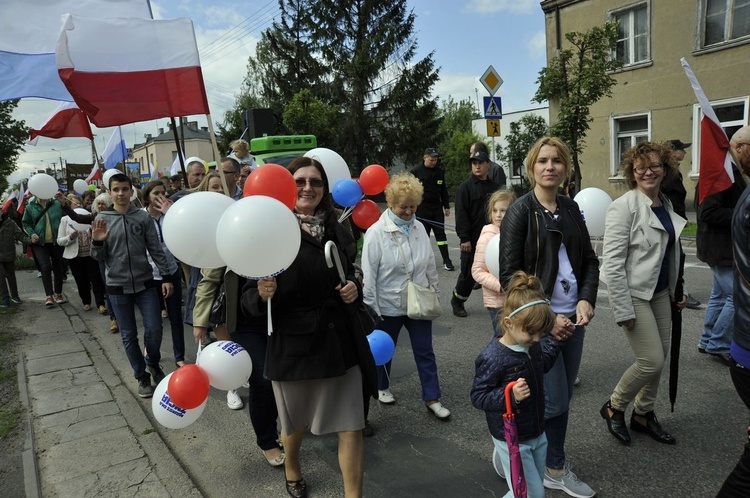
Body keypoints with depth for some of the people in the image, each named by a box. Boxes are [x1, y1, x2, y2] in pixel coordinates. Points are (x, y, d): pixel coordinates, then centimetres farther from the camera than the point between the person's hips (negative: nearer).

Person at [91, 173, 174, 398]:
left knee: (154, 330, 0)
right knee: (129, 335, 8)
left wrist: (166, 276, -4)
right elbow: (99, 257, 1)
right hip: (117, 287, 0)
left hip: (145, 283, 0)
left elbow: (156, 250, 0)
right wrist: (97, 242, -19)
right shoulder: (102, 219, -2)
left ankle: (153, 363, 29)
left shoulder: (143, 217, -2)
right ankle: (142, 377, 24)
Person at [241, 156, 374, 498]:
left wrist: (354, 291, -6)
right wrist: (262, 294, -33)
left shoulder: (337, 232, 2)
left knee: (351, 428, 4)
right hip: (293, 346, -2)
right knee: (295, 424, 21)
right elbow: (249, 302, -11)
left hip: (339, 343, 3)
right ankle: (291, 466, 54)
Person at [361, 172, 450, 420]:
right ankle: (382, 387, 42)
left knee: (425, 351, 9)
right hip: (388, 305, -3)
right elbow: (369, 274, -15)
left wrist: (434, 292, 10)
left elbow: (430, 264, 7)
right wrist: (371, 309, -12)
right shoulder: (376, 232, -16)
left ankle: (432, 398, 22)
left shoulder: (419, 228, -2)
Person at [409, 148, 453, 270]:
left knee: (440, 233, 3)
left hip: (437, 208, 3)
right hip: (422, 208, -3)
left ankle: (446, 261, 5)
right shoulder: (416, 172, -6)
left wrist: (446, 206, 11)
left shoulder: (440, 171, 6)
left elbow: (444, 190, 13)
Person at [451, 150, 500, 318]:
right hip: (472, 240, -4)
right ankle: (457, 302, 21)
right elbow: (461, 214, -10)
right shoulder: (465, 187, -5)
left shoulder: (494, 187, 11)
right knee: (468, 273, 3)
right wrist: (464, 238, -16)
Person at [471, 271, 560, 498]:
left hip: (537, 434, 8)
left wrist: (555, 340, 7)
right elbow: (478, 397, -23)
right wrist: (510, 396, -37)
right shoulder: (492, 358, -28)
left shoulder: (531, 345, -3)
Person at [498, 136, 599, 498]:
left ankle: (553, 467, 33)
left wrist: (586, 299, -6)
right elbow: (509, 275, -12)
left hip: (572, 317, 6)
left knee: (562, 397, 12)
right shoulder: (520, 211, -9)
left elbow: (590, 260, 11)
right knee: (554, 400, -1)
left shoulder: (571, 209, 9)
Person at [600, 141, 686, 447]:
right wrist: (623, 310, -20)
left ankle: (643, 414, 33)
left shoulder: (666, 204, 8)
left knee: (660, 358, 13)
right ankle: (613, 407, 17)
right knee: (651, 361, -7)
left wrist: (676, 290, 17)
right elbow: (612, 263, -20)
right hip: (633, 295, -8)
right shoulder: (624, 207, -16)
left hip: (660, 293, 8)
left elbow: (671, 253, 19)